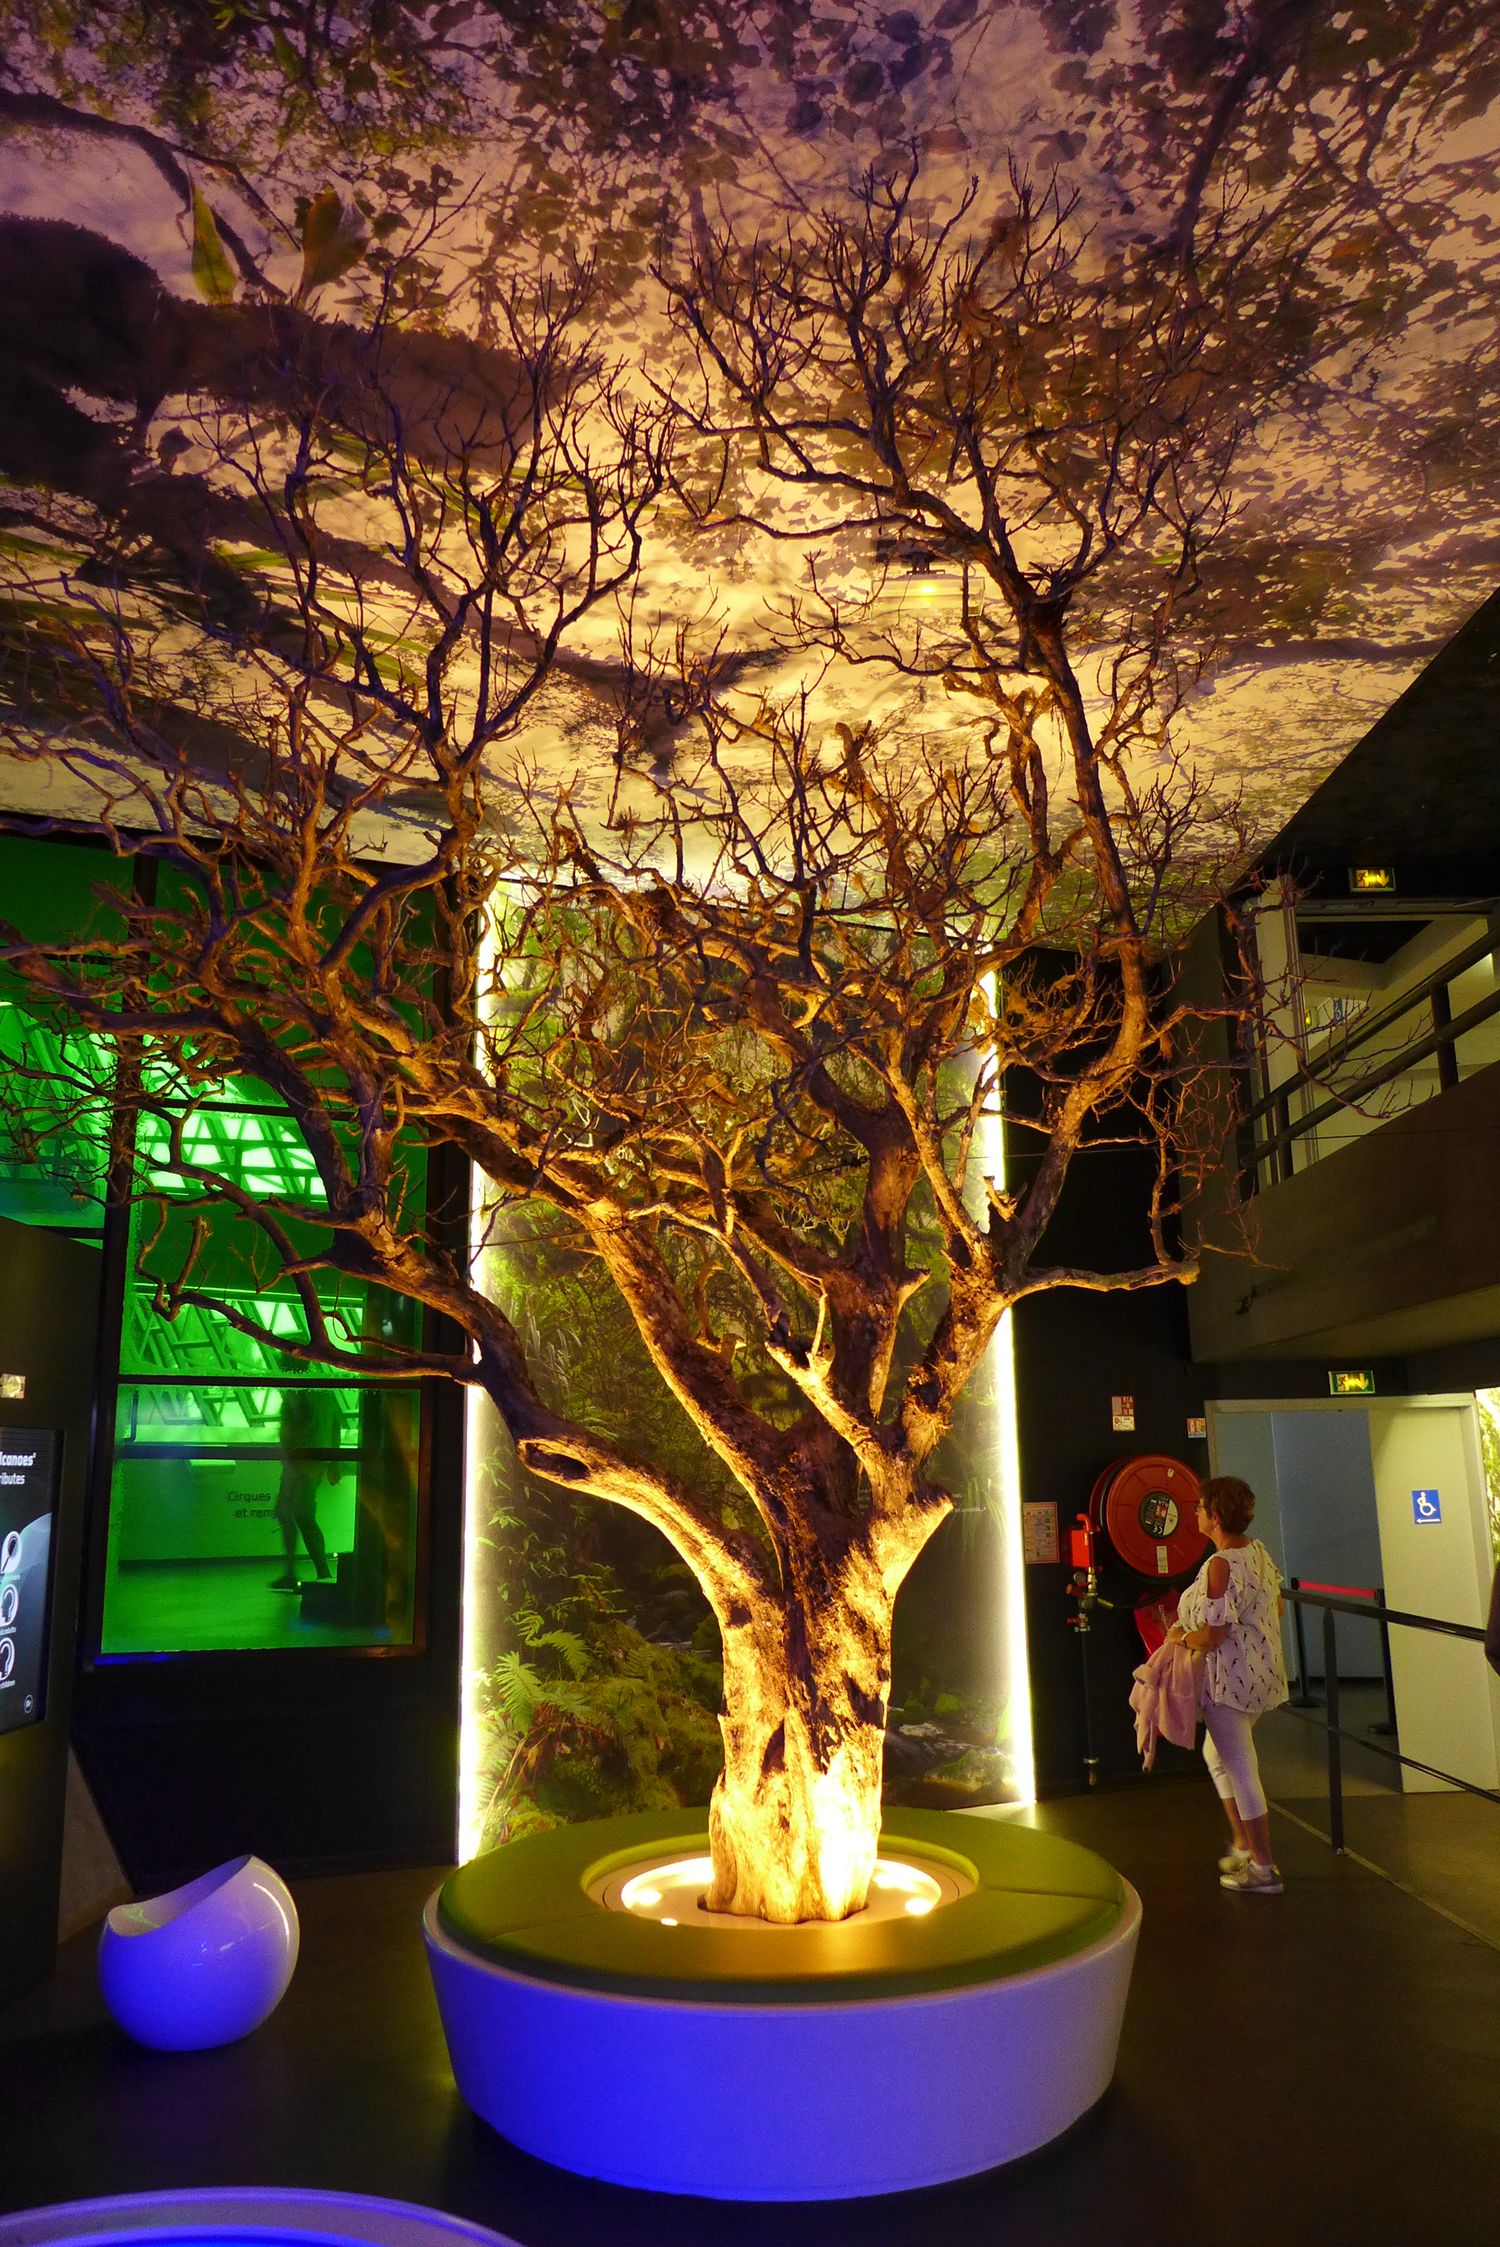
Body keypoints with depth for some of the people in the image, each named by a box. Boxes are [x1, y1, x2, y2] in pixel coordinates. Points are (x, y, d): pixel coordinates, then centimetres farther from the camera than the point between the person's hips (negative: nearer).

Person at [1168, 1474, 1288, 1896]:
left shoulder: (1220, 1565, -24)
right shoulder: (1258, 1551, 3)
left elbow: (1212, 1635, -25)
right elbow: (1277, 1608, 15)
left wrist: (1180, 1636, -6)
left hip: (1230, 1679, -10)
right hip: (1262, 1671, 10)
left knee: (1240, 1770, 3)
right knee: (1216, 1755, 24)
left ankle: (1263, 1869, 13)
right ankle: (1243, 1844, 31)